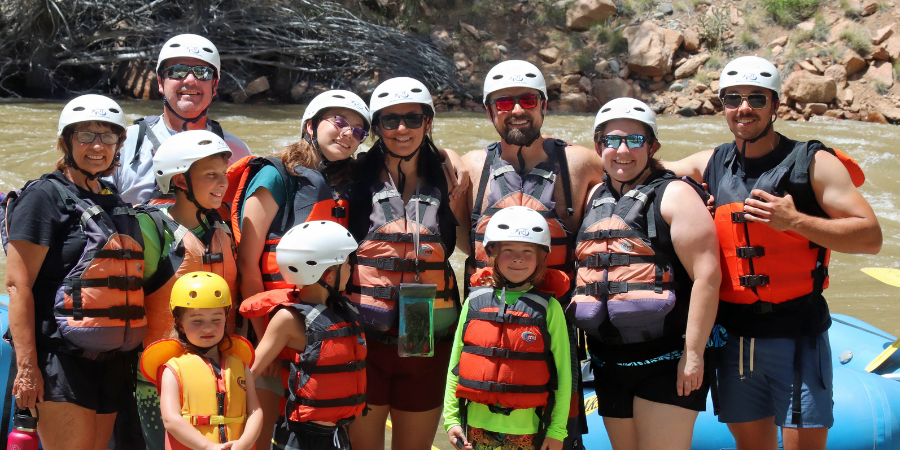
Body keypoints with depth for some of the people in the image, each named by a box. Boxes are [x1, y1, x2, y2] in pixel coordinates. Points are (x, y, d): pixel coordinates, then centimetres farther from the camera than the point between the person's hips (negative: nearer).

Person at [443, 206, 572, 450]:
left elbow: (563, 371, -2)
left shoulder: (548, 308, -1)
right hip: (478, 425, 2)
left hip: (526, 429, -2)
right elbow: (455, 363, 8)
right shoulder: (475, 302, 5)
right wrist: (451, 418, 4)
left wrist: (557, 430, -4)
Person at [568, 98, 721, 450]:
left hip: (666, 362, -6)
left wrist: (694, 354, -17)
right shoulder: (595, 198, 14)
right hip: (608, 363, 7)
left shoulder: (674, 195, -5)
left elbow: (707, 274, -13)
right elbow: (583, 268, 24)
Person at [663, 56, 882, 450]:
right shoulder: (711, 165, 9)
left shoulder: (813, 163, -3)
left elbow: (871, 236, -9)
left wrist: (795, 220, -20)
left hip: (797, 335, -4)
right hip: (734, 336, 4)